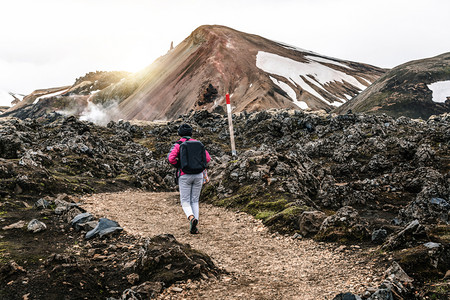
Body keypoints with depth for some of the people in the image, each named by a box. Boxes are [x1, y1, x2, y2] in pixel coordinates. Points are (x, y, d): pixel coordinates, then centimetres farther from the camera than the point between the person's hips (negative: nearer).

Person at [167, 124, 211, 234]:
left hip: (185, 176, -3)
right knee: (194, 201, 12)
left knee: (185, 201, 5)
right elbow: (207, 158, 3)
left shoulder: (178, 145, -1)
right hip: (198, 175, 3)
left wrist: (179, 166, 1)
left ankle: (192, 218, -25)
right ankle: (194, 227, 4)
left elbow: (171, 158, -17)